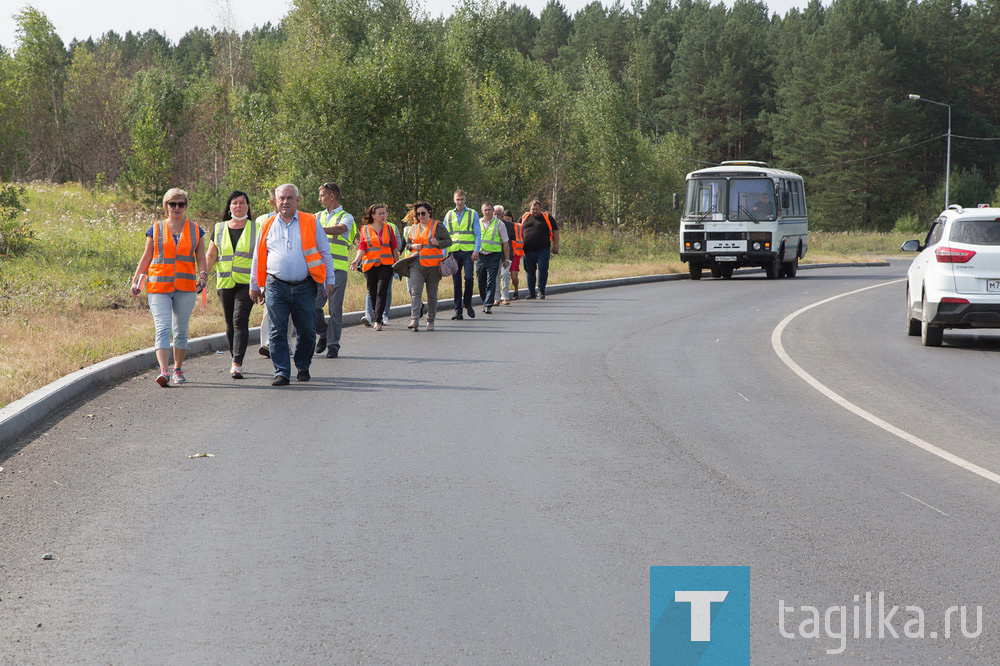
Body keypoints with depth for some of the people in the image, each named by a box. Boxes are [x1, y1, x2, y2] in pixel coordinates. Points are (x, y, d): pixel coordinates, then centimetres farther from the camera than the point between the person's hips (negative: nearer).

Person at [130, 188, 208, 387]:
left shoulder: (195, 230, 10)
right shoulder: (156, 229, 8)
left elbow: (201, 258, 11)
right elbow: (146, 257, 11)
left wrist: (203, 276, -8)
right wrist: (136, 280, 2)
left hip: (185, 288, 2)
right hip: (159, 286, -2)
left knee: (181, 331, 8)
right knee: (163, 328, -14)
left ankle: (178, 370, 22)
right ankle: (163, 370, -25)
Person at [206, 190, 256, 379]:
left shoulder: (256, 229, 5)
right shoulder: (219, 229, 10)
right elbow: (211, 256, 10)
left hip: (247, 283, -3)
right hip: (225, 283, 3)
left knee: (240, 320, -16)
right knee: (230, 323, 9)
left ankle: (237, 365, -22)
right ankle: (235, 359, 26)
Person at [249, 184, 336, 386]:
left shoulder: (311, 222, 6)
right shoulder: (268, 226, 10)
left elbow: (325, 253, 9)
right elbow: (258, 258, 17)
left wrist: (329, 280, 5)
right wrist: (254, 286, 17)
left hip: (304, 286, 0)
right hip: (276, 287, 1)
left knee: (307, 331, 4)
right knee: (278, 332, -5)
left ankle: (303, 367, 24)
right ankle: (281, 373, -2)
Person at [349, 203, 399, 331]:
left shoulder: (389, 228, 10)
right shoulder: (365, 229, 6)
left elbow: (395, 247, 15)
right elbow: (362, 247, 0)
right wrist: (357, 260, -16)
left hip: (386, 264, 0)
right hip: (370, 265, 0)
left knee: (381, 292, -13)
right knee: (372, 293, 6)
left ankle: (378, 321, -17)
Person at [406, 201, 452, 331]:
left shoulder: (437, 226, 2)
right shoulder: (414, 227, 14)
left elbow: (449, 241, 2)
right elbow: (407, 244, 23)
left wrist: (438, 243, -17)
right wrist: (413, 246, 0)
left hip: (433, 266, -2)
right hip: (416, 265, 2)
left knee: (432, 294, 5)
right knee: (415, 291, -14)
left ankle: (431, 321, 16)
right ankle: (414, 320, -23)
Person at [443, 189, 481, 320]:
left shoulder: (472, 214, 7)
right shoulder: (449, 215, 12)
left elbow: (477, 234, 4)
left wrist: (476, 251, -8)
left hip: (468, 251, -2)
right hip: (454, 252, 2)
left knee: (469, 278, -12)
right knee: (456, 281, 1)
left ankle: (468, 304, 10)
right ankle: (458, 310, 5)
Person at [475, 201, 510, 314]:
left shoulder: (499, 224, 2)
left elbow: (505, 242, 5)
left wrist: (505, 259, 3)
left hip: (494, 255, -3)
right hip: (480, 255, 3)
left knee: (491, 281, -10)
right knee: (481, 282, 6)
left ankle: (488, 305, -11)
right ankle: (485, 302, 23)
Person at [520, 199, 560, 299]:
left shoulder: (547, 218, 7)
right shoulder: (524, 218, 12)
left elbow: (555, 231, 9)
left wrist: (556, 245, 2)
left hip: (543, 250, -2)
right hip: (528, 250, 2)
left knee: (543, 269, -10)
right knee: (530, 271, 5)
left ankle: (541, 291, 2)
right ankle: (531, 293, 14)